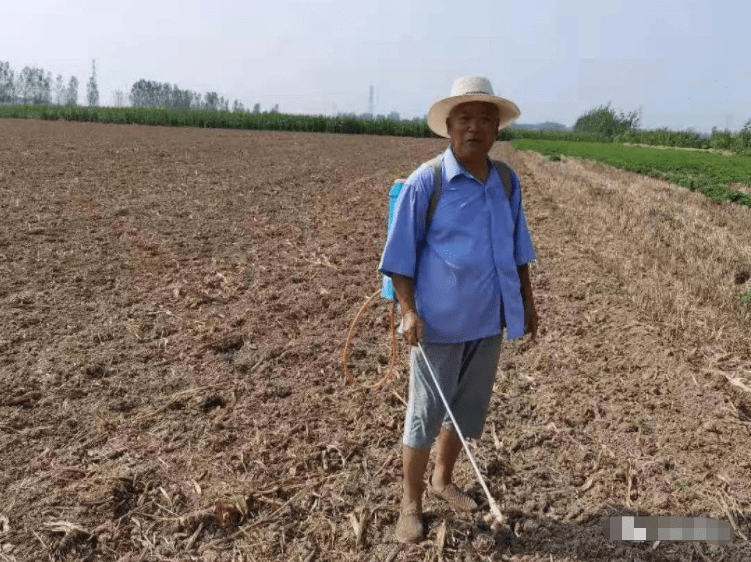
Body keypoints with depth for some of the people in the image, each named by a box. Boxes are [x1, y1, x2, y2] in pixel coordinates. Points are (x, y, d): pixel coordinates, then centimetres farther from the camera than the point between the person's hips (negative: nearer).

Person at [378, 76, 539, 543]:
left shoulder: (507, 182, 4)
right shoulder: (425, 181, -12)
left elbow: (517, 250, 13)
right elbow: (400, 256, -9)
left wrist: (527, 301, 12)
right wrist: (408, 311, -15)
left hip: (489, 321, 5)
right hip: (439, 322, -5)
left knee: (467, 412, 19)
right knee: (424, 416, 6)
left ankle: (443, 481, 42)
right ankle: (411, 504, 25)